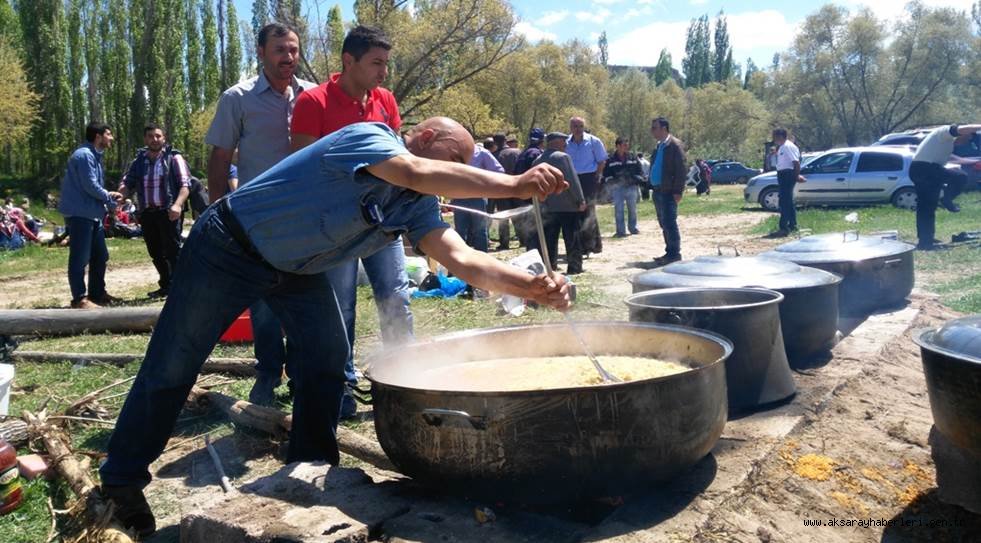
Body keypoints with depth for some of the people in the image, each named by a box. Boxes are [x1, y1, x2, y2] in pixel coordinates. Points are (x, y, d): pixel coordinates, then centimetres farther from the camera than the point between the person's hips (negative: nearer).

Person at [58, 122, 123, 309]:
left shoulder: (94, 155, 17)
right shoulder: (84, 155, -15)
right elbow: (90, 186, -19)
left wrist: (108, 195, 0)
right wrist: (110, 199, -5)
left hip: (92, 214, 10)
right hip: (80, 214, -10)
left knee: (100, 256, 14)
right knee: (80, 258, -5)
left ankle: (97, 293, 24)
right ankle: (80, 299, 0)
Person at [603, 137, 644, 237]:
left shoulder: (633, 158, 7)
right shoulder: (611, 160, -1)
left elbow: (639, 171, 14)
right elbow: (606, 173, 3)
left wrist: (638, 179, -1)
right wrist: (611, 180, -12)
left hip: (631, 187, 2)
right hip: (617, 188, -2)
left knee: (632, 208, 9)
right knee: (618, 210, -4)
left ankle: (633, 228, 23)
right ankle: (620, 231, 2)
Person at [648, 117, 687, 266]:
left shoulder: (675, 145, -10)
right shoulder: (659, 146, 17)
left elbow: (681, 170, -14)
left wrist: (678, 192, -18)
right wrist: (652, 188, 13)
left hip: (668, 192, -9)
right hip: (657, 191, 9)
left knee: (669, 223, -9)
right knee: (664, 224, 11)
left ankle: (674, 254, -3)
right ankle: (670, 252, 18)